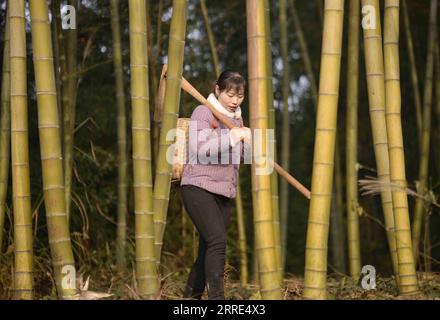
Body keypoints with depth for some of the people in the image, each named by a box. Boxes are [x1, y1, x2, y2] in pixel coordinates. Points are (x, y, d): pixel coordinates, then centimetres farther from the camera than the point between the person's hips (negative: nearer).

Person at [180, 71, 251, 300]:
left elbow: (239, 157, 19)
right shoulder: (204, 112, -5)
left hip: (223, 193, 7)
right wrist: (232, 137, -22)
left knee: (208, 249, 5)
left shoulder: (236, 119, 17)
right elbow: (198, 149, -19)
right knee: (217, 240, -21)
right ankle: (216, 296, -24)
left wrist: (248, 142, -1)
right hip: (199, 188, -7)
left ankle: (191, 295, 16)